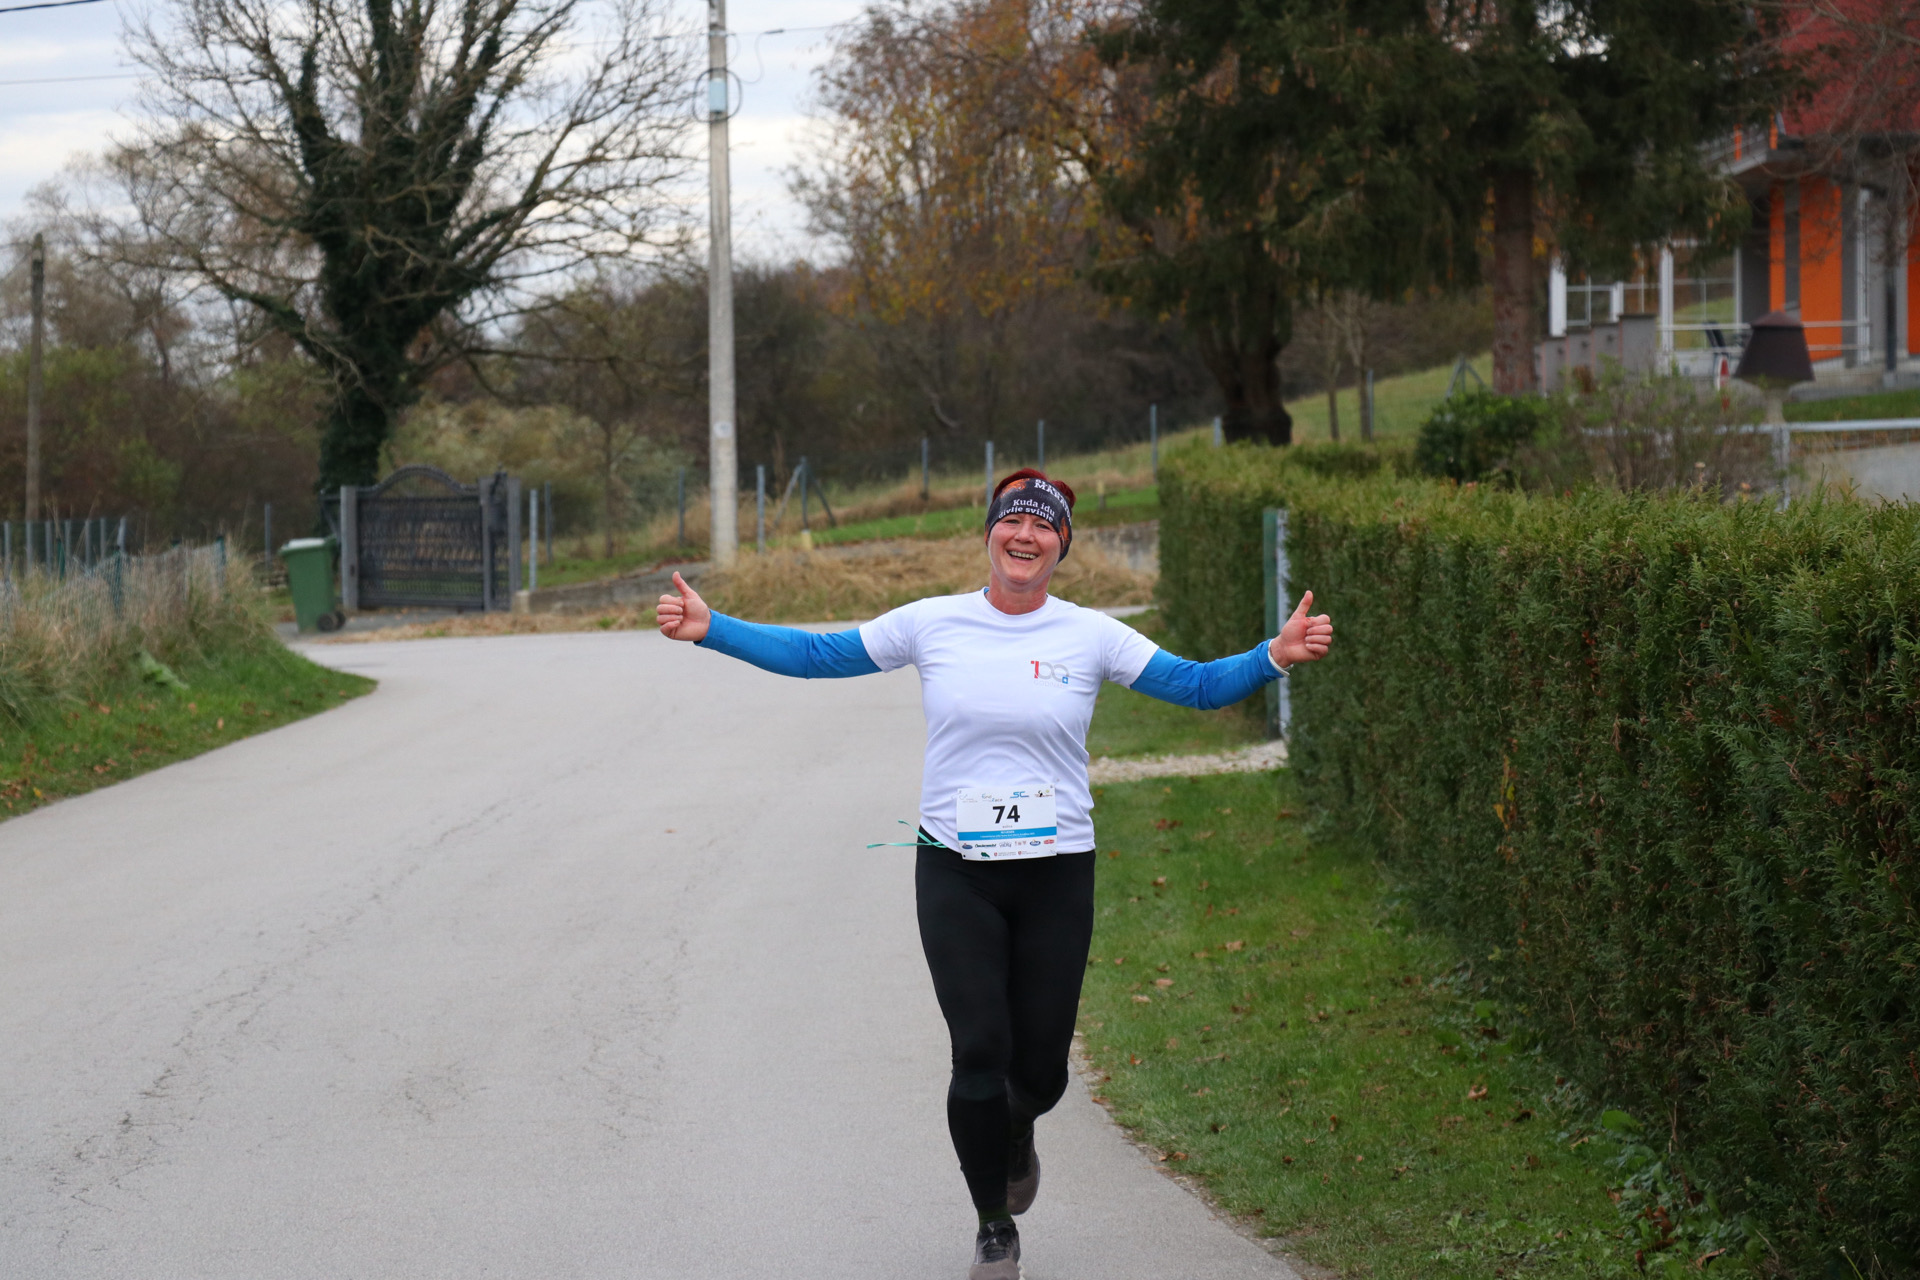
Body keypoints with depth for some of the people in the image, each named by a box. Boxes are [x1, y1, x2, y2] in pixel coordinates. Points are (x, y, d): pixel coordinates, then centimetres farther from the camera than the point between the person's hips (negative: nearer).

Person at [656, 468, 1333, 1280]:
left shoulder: (1090, 636, 0)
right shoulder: (931, 626, 0)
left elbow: (1196, 685, 0)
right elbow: (816, 656, 4)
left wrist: (1275, 657, -17)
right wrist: (711, 630, -3)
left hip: (1057, 873, 1)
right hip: (955, 873, -1)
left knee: (1040, 1067, 3)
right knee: (980, 1055, -6)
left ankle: (1016, 1134, 43)